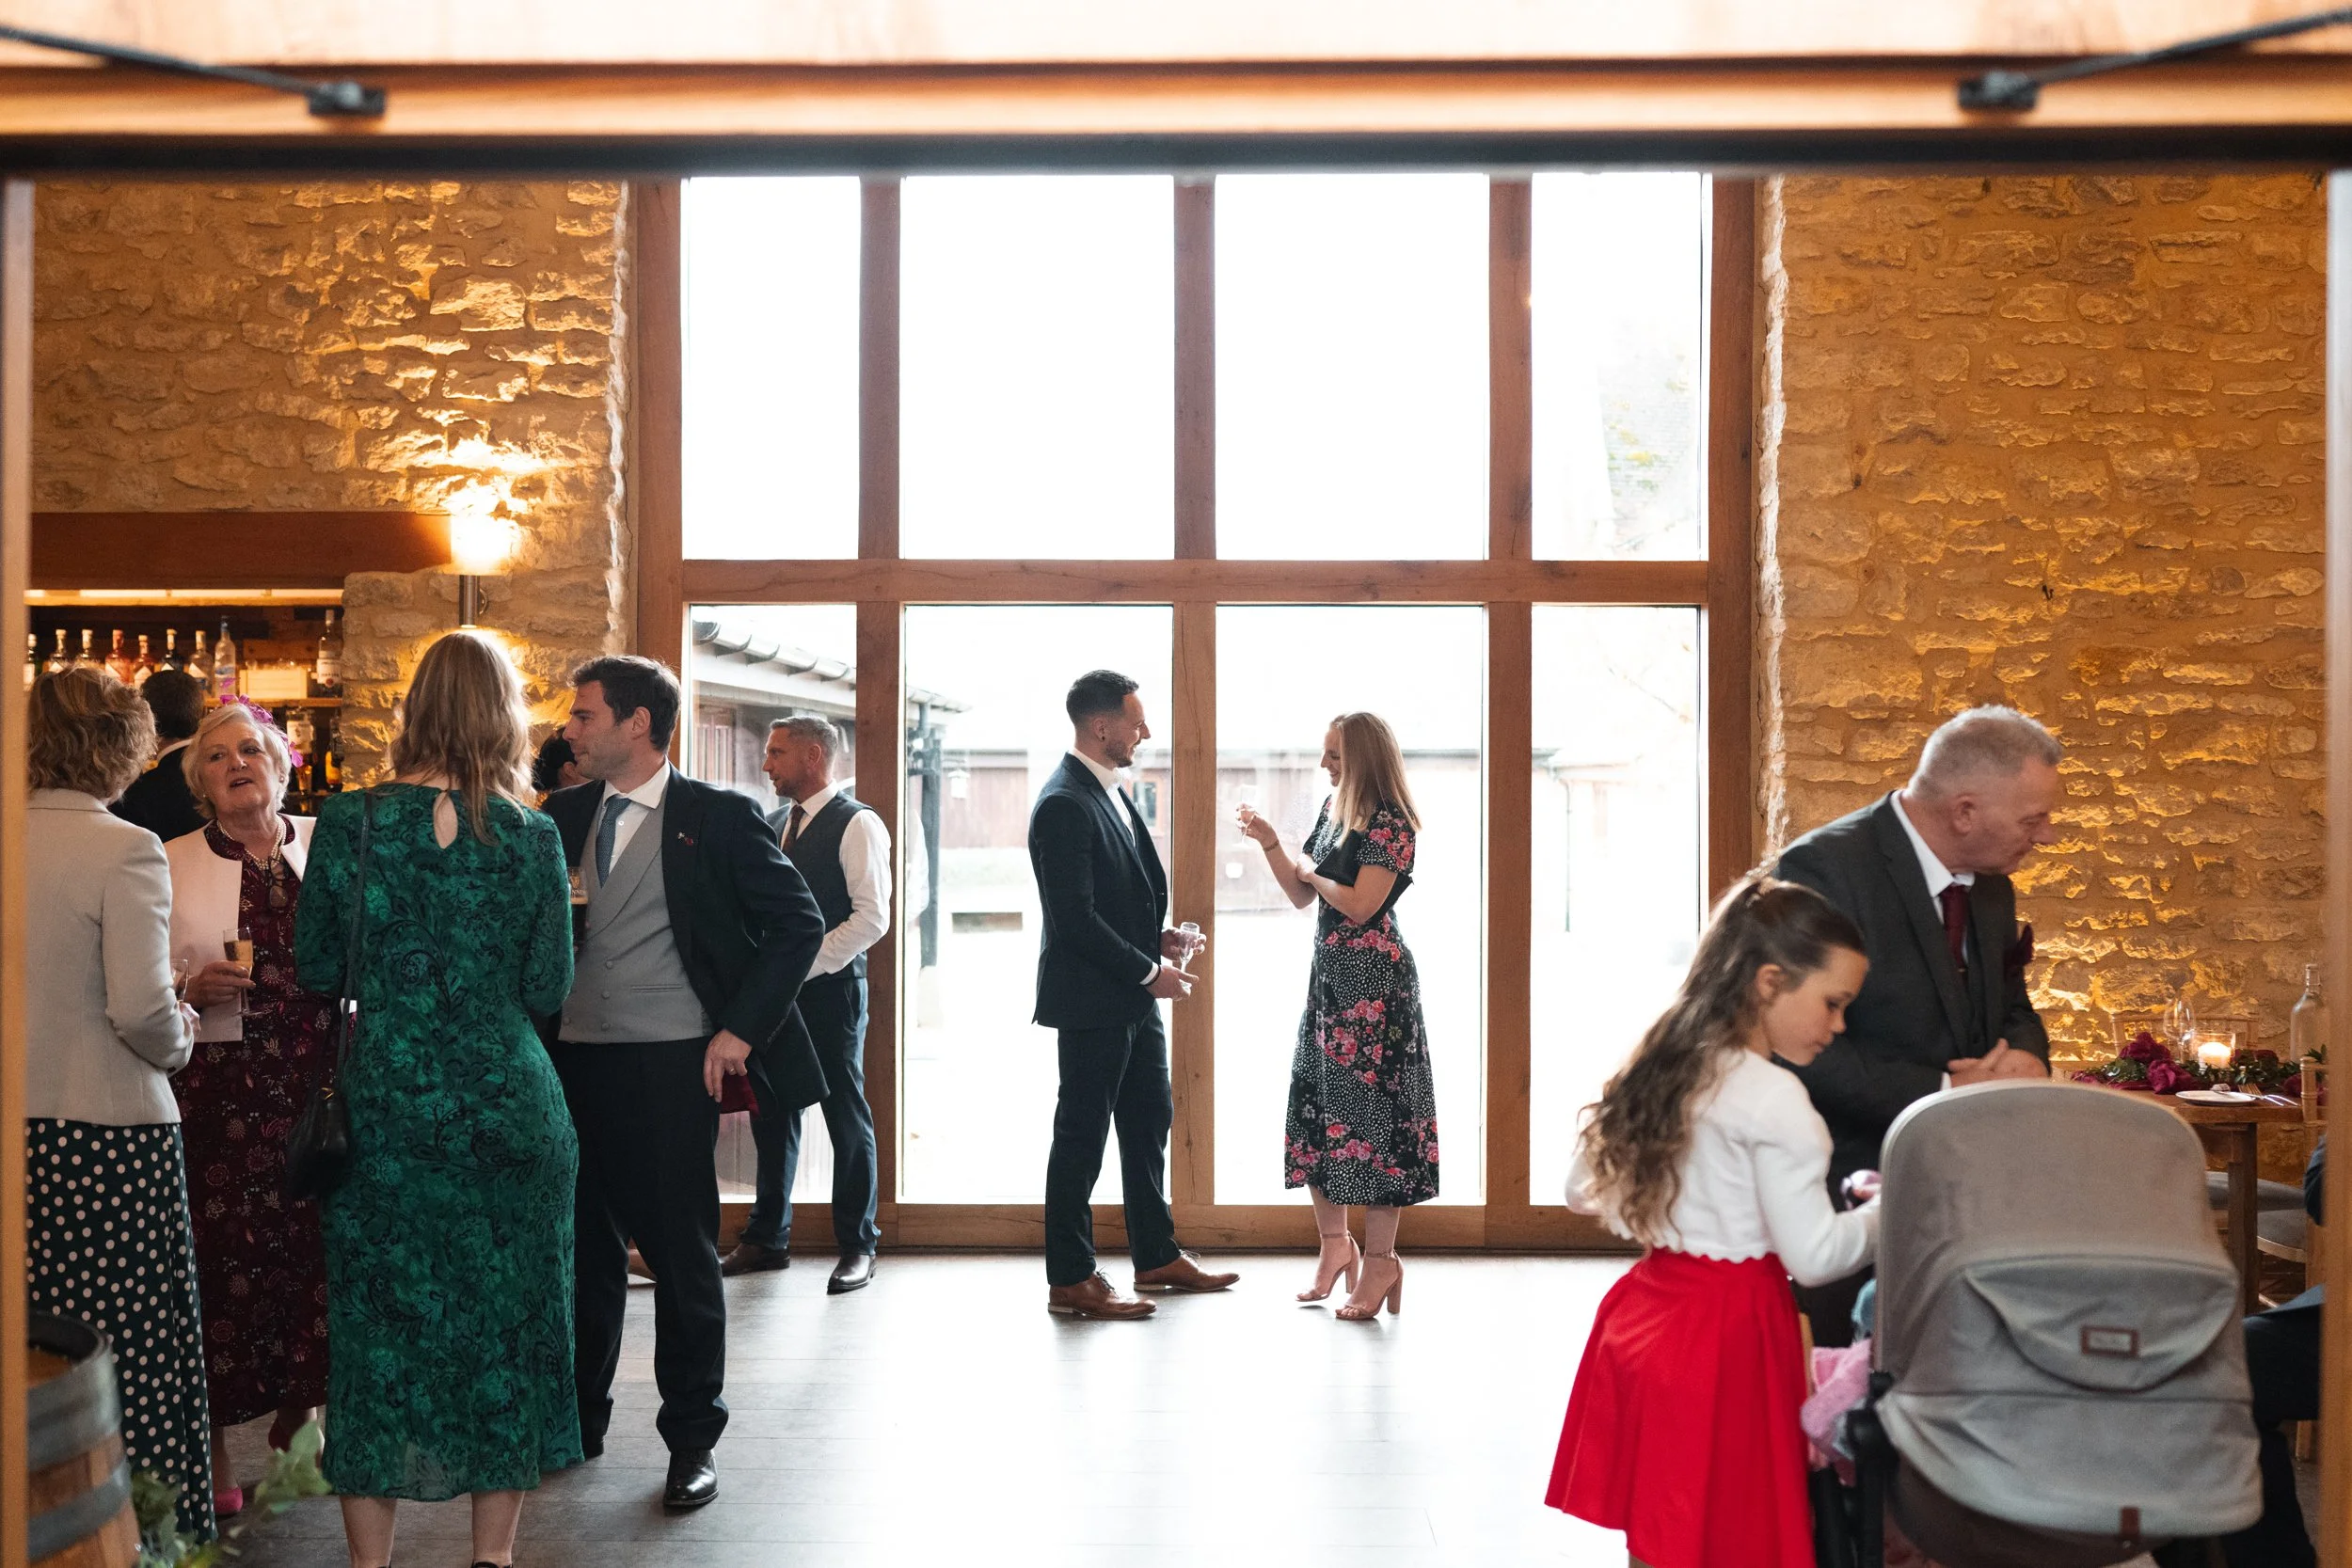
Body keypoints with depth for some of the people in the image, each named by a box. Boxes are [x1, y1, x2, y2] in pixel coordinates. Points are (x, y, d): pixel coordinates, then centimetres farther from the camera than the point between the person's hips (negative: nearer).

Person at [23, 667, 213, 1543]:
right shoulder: (124, 849, -14)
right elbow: (142, 1008, -20)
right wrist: (179, 1042, 0)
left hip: (24, 1126, 6)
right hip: (110, 1132, -6)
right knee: (132, 1349, 4)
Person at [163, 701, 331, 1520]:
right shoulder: (172, 864, 4)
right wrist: (194, 986, -17)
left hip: (316, 1084, 2)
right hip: (218, 1091, -1)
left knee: (312, 1245, 5)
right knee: (224, 1254, 1)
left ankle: (294, 1424, 26)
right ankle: (214, 1451, 17)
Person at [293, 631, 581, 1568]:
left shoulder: (348, 822, -6)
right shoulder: (530, 837, -7)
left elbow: (316, 970, 2)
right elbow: (548, 989, -4)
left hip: (384, 1104, 1)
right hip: (504, 1102, 0)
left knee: (378, 1317, 11)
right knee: (503, 1314, 11)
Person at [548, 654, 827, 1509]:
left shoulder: (719, 817, -5)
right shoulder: (565, 814, 10)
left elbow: (799, 923, -7)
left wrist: (741, 1028, -12)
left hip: (671, 1064, -5)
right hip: (575, 1057, 5)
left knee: (682, 1254, 4)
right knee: (582, 1248, 15)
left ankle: (692, 1440, 19)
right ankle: (577, 1422, 32)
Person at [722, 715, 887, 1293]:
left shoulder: (857, 824, -8)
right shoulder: (772, 825, 14)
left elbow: (872, 917, -15)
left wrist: (801, 964, -17)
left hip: (830, 989, -6)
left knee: (846, 1116, 2)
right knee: (771, 1114, 12)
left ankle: (857, 1246, 12)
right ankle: (767, 1239, 24)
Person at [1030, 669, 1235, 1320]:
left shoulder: (1110, 792, 12)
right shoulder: (1064, 804, -19)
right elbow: (1074, 919, -23)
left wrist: (1157, 936, 6)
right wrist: (1149, 970, -17)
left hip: (1132, 998, 10)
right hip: (1092, 1001, -10)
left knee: (1150, 1122, 18)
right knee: (1082, 1136, 0)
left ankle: (1157, 1255, 31)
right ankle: (1070, 1280, 11)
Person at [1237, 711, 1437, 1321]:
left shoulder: (1390, 823, -12)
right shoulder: (1332, 810, 13)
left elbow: (1360, 904, -20)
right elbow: (1300, 897, 15)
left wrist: (1313, 872, -5)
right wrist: (1268, 842, 4)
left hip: (1374, 978, -9)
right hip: (1329, 971, 9)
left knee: (1371, 1107, -4)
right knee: (1314, 1103, 10)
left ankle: (1379, 1259, 6)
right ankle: (1334, 1242, 24)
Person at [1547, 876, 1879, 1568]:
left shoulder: (1662, 1066, 6)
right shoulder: (1773, 1099, -17)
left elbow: (1583, 1189, 14)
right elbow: (1813, 1256, -15)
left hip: (1648, 1313, 8)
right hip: (1727, 1332, -7)